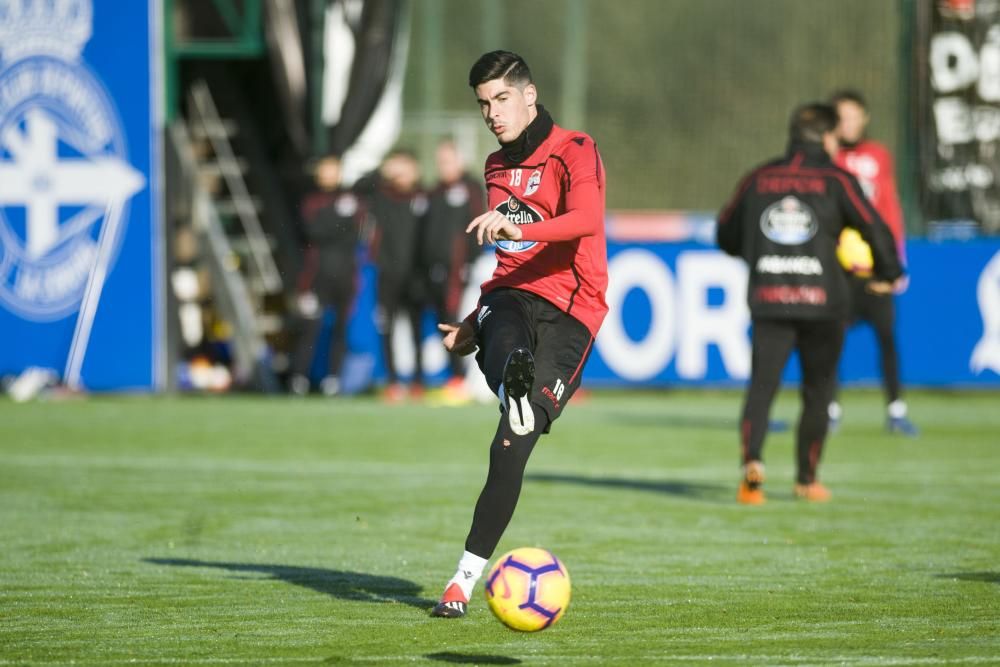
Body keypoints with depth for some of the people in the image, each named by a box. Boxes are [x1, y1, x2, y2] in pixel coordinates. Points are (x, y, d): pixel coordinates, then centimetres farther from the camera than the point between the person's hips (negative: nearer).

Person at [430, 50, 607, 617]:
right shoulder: (498, 167, 22)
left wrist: (518, 228, -38)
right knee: (508, 348, -36)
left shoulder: (575, 151, -2)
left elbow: (587, 221, -23)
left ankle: (468, 576, -6)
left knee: (510, 451, -13)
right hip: (511, 297, 6)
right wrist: (477, 321, 29)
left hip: (569, 310, -6)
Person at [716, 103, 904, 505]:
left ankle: (752, 461, -29)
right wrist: (889, 273, 13)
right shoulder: (836, 181, 1)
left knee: (762, 384, -5)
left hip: (768, 303, 2)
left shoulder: (757, 180, 11)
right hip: (822, 302, -2)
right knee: (817, 392, 12)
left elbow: (726, 235, 19)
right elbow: (875, 229, -5)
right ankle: (807, 479, 17)